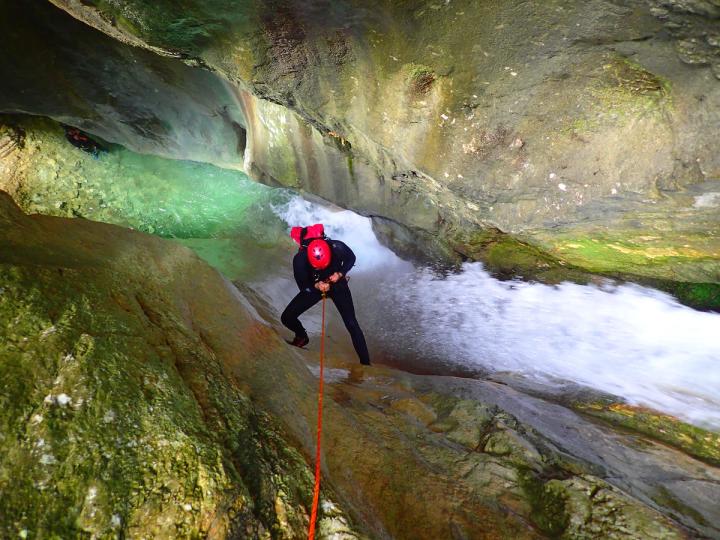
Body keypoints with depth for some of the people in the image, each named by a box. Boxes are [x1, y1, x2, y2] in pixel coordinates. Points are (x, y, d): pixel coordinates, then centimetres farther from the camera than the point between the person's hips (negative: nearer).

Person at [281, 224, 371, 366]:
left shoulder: (338, 247, -33)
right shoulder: (299, 259, -33)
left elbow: (351, 258, -8)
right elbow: (303, 286, -17)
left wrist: (340, 274, -25)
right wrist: (317, 286, -37)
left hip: (337, 284, -1)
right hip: (313, 287, 1)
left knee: (351, 324, -9)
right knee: (287, 318, -7)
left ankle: (365, 363, 3)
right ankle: (302, 337, 27)